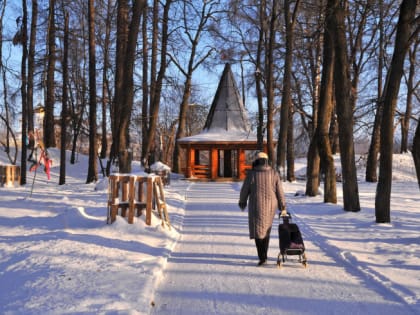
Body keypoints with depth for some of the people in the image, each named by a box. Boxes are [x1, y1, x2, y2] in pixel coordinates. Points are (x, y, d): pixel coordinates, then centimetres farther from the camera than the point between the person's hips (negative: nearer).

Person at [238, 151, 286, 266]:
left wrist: (242, 202, 15)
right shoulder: (274, 173, -1)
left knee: (258, 231, 3)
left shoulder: (251, 173, -7)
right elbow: (280, 191, 2)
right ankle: (264, 256, 22)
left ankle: (262, 258, -7)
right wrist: (282, 205, 14)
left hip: (256, 206, -3)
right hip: (270, 206, 3)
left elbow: (244, 190, -1)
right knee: (266, 230, 17)